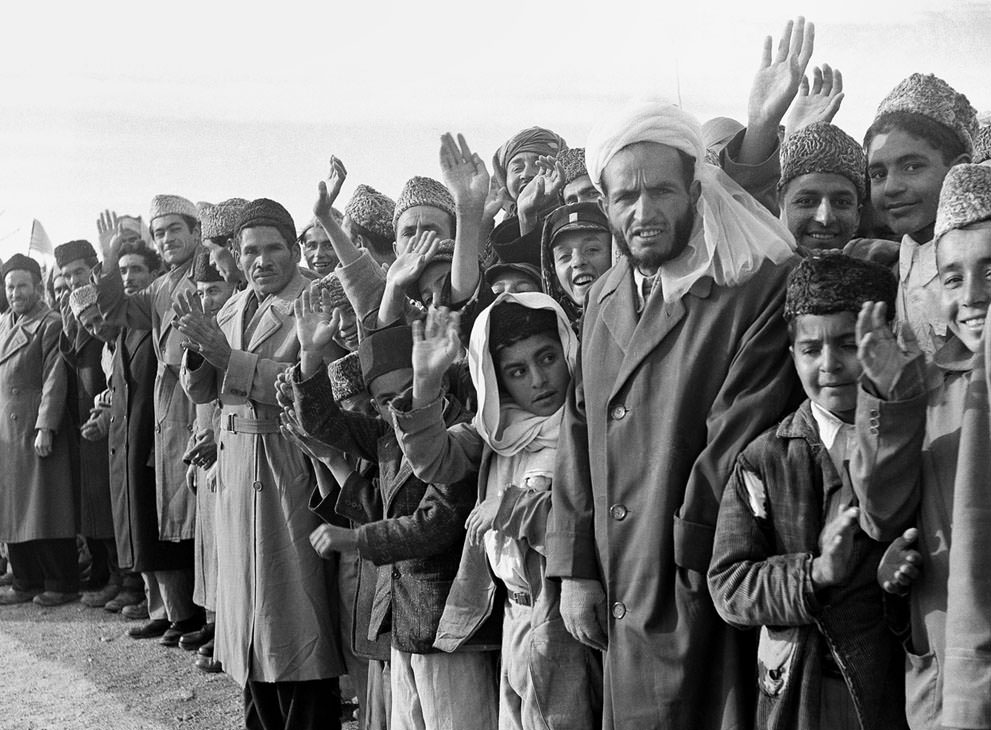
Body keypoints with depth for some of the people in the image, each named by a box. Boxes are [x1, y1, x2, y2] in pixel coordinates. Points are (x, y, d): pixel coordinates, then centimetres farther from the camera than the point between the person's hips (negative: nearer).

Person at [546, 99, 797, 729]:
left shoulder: (763, 287, -11)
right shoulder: (605, 298, 11)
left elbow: (738, 441, -15)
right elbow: (580, 434, 11)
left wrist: (686, 557, -11)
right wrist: (576, 568, 5)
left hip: (700, 600, -6)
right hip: (619, 601, 6)